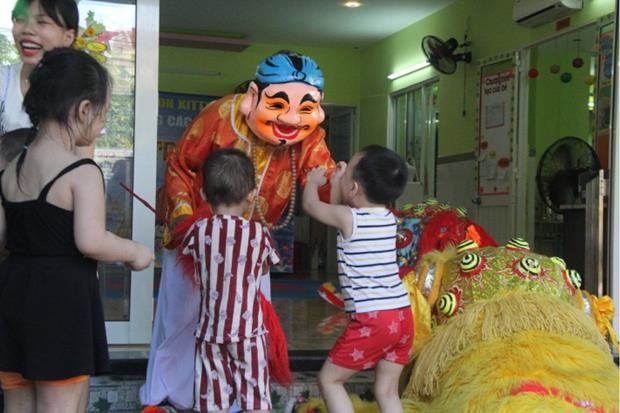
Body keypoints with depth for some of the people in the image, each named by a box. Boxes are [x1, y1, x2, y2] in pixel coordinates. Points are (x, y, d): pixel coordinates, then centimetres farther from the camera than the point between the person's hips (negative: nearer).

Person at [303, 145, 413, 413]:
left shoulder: (348, 217, -9)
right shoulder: (388, 218, 10)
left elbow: (310, 205, 12)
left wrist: (313, 181, 31)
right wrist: (336, 183, 30)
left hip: (372, 320, -7)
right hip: (401, 316, 7)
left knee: (329, 379, 9)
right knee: (387, 391, 13)